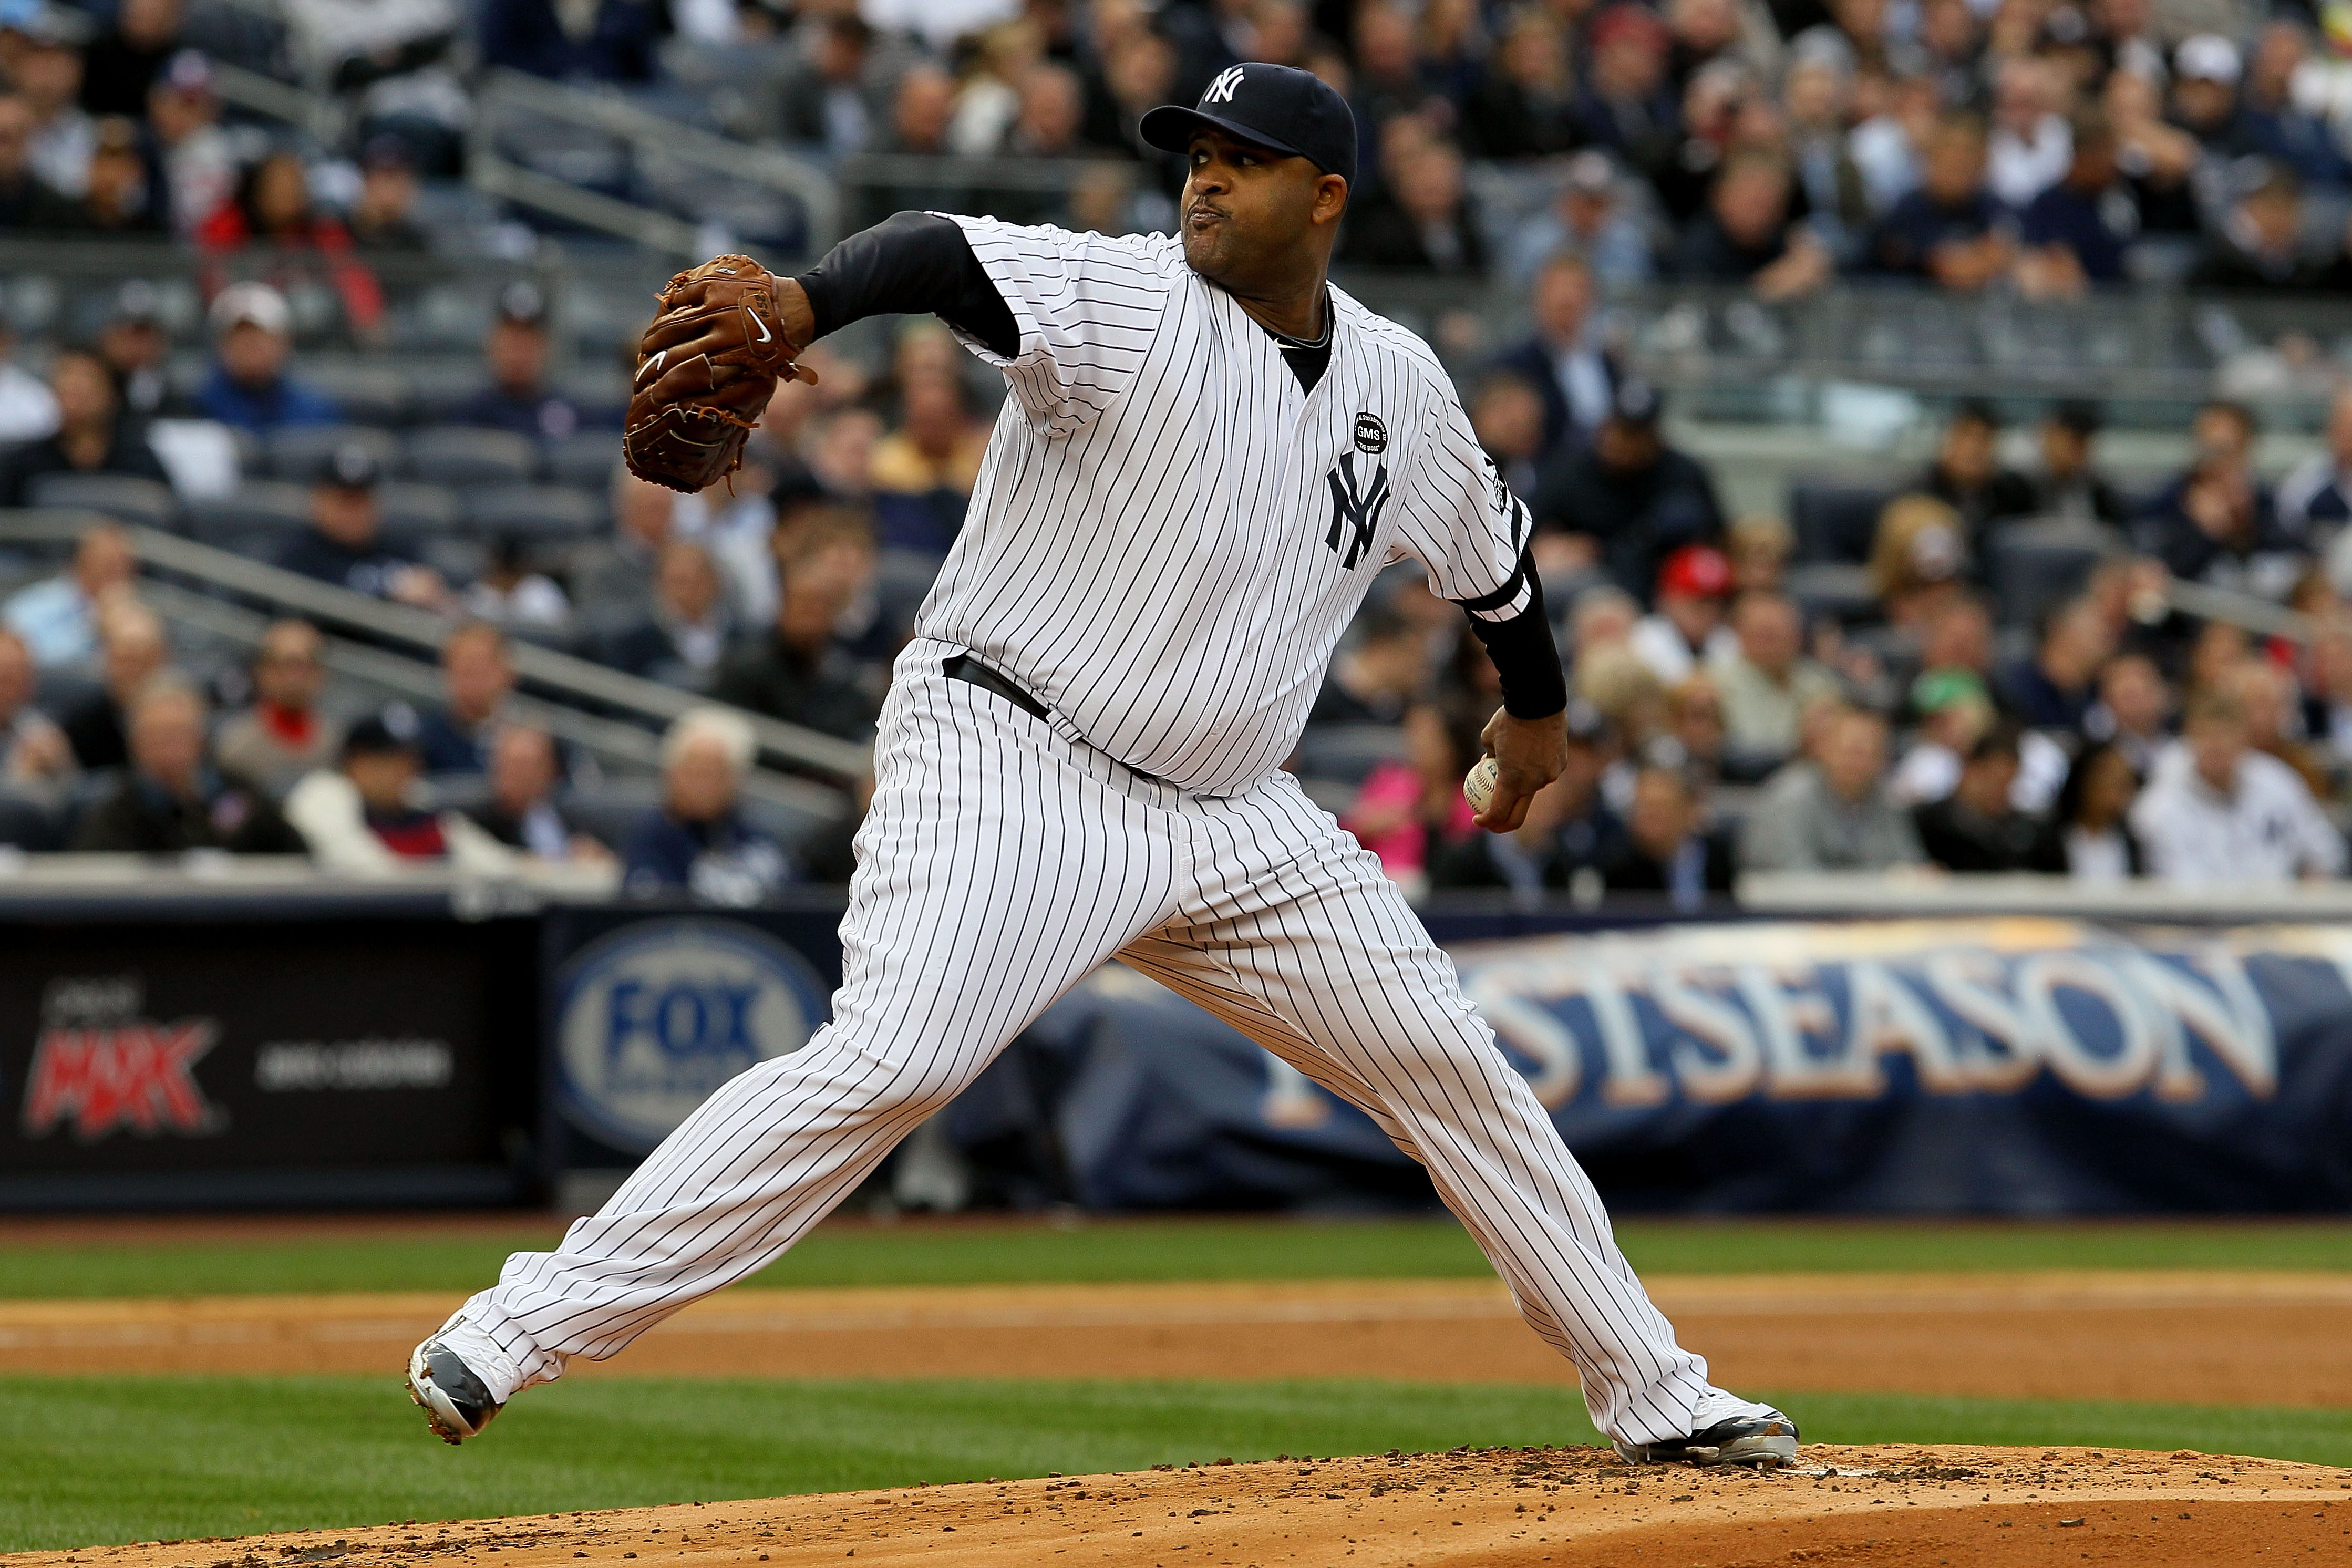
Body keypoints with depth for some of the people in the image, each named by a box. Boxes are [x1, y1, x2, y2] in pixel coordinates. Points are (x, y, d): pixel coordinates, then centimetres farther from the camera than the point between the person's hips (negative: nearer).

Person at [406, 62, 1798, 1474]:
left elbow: (1492, 552, 27)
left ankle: (1655, 1394, 22)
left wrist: (1539, 707, 41)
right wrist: (794, 310, -52)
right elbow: (951, 260, -32)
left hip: (1230, 815, 6)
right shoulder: (1123, 300, -11)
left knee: (1453, 1066, 7)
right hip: (1007, 764, -6)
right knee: (886, 1064, -25)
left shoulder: (1400, 385, 7)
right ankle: (522, 1329, -24)